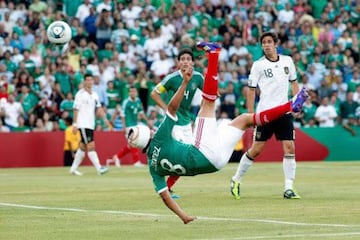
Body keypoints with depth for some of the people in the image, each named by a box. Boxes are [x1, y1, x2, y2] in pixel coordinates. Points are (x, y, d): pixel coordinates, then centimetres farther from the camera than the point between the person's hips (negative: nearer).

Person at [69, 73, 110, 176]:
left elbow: (99, 108, 9)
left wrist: (105, 119, -5)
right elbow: (76, 110, -8)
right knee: (91, 146, -12)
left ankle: (73, 168, 19)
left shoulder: (94, 95, 12)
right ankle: (99, 168, -17)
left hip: (91, 125, 7)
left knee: (83, 147, 11)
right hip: (83, 124, -7)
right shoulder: (80, 94, -7)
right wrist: (75, 124, -12)